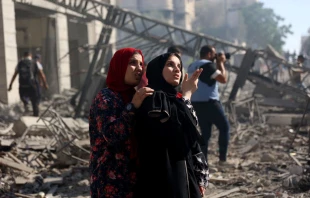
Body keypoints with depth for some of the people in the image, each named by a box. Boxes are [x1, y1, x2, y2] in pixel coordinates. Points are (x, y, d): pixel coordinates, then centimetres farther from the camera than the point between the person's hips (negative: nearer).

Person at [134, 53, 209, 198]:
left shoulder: (176, 100, 15)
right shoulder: (153, 99, -11)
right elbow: (176, 133, -23)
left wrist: (199, 178, 12)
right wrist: (187, 94, -11)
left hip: (184, 180, 9)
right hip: (164, 183, -9)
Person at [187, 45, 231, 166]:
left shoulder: (193, 66, 15)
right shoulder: (207, 65, -13)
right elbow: (223, 79, -15)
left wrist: (218, 64, 18)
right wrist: (220, 63, -3)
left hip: (197, 103, 8)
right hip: (209, 102, -8)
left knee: (205, 133, 12)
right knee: (224, 127, 6)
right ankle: (222, 159, 3)